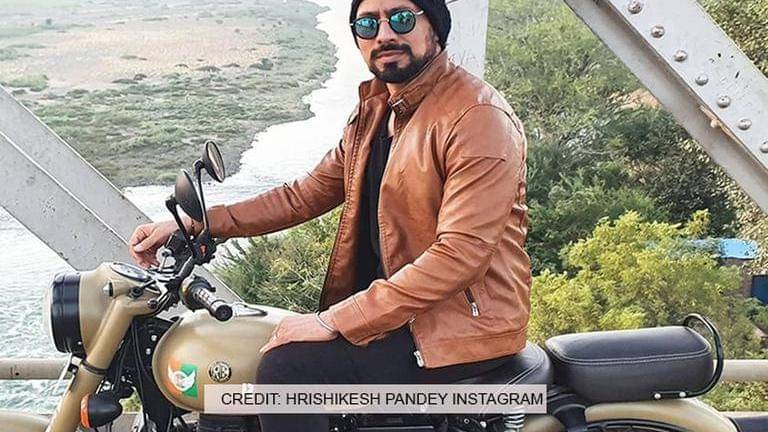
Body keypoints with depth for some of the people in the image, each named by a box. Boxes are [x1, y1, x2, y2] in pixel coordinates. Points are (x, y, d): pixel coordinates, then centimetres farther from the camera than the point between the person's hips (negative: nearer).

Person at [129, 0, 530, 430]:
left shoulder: (479, 116, -18)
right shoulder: (375, 111, 11)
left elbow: (461, 253, -25)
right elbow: (307, 194, 13)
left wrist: (333, 321, -25)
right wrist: (195, 224, 5)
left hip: (463, 323, -8)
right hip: (388, 305, 9)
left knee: (288, 370, -22)